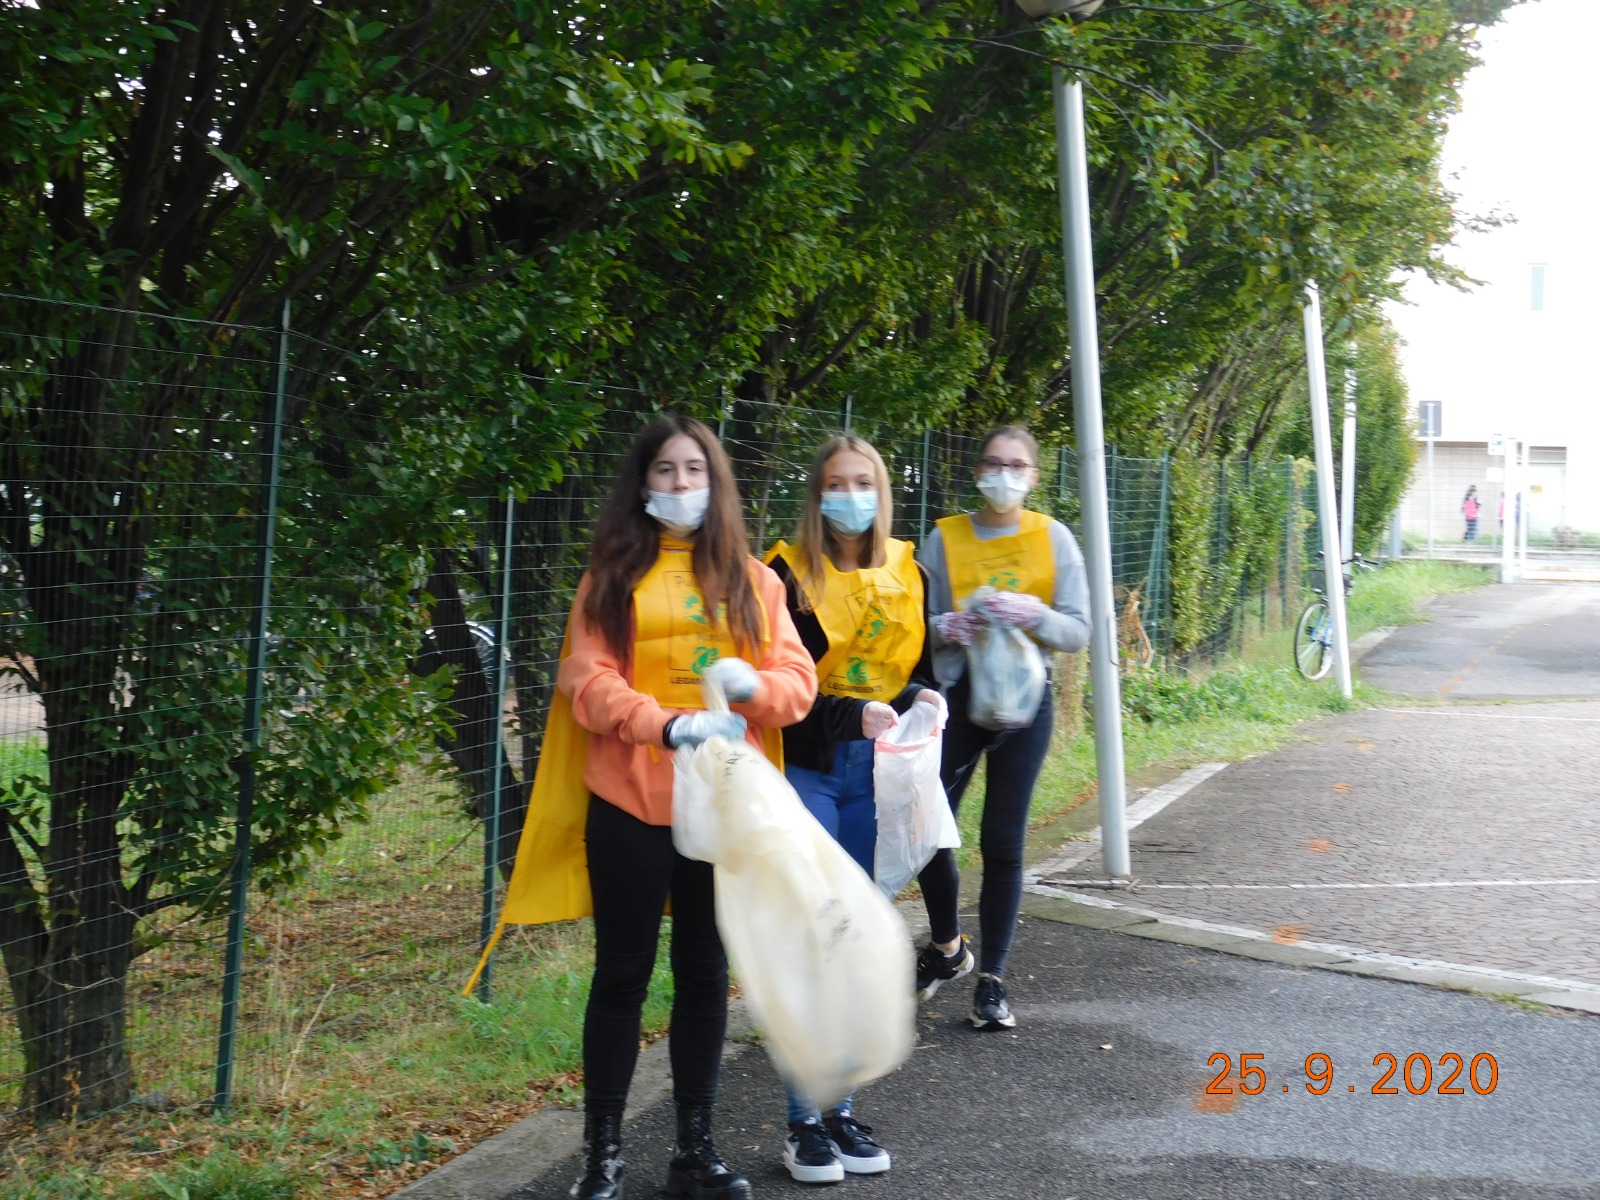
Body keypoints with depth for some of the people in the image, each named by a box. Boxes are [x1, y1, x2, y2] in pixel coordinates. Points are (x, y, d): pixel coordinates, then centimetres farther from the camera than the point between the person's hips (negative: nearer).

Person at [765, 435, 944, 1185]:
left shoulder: (906, 573, 8)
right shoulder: (788, 573, -7)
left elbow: (921, 665, 14)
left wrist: (923, 697, -9)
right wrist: (855, 715, -25)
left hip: (878, 772, 5)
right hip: (807, 769, -4)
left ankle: (841, 1109, 18)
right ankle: (804, 1122, 3)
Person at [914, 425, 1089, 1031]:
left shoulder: (1053, 538, 1)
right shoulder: (944, 538, 1)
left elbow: (1078, 632, -3)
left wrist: (1032, 615, -21)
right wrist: (947, 628, -20)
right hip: (957, 694, 1)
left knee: (1003, 842, 0)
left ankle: (991, 978, 12)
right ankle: (947, 945, 26)